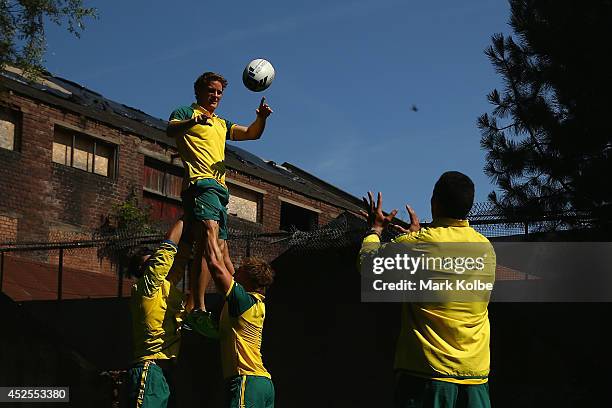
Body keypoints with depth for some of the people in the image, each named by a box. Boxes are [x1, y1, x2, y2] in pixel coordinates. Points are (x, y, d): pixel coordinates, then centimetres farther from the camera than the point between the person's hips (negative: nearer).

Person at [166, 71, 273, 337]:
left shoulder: (221, 124, 31)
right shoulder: (187, 113, 9)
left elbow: (251, 134, 22)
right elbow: (170, 129, -12)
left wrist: (261, 118, 0)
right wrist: (191, 122, -33)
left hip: (219, 187, 9)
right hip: (200, 182, -9)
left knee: (221, 249, 12)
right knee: (210, 234, -29)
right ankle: (199, 310, -42)